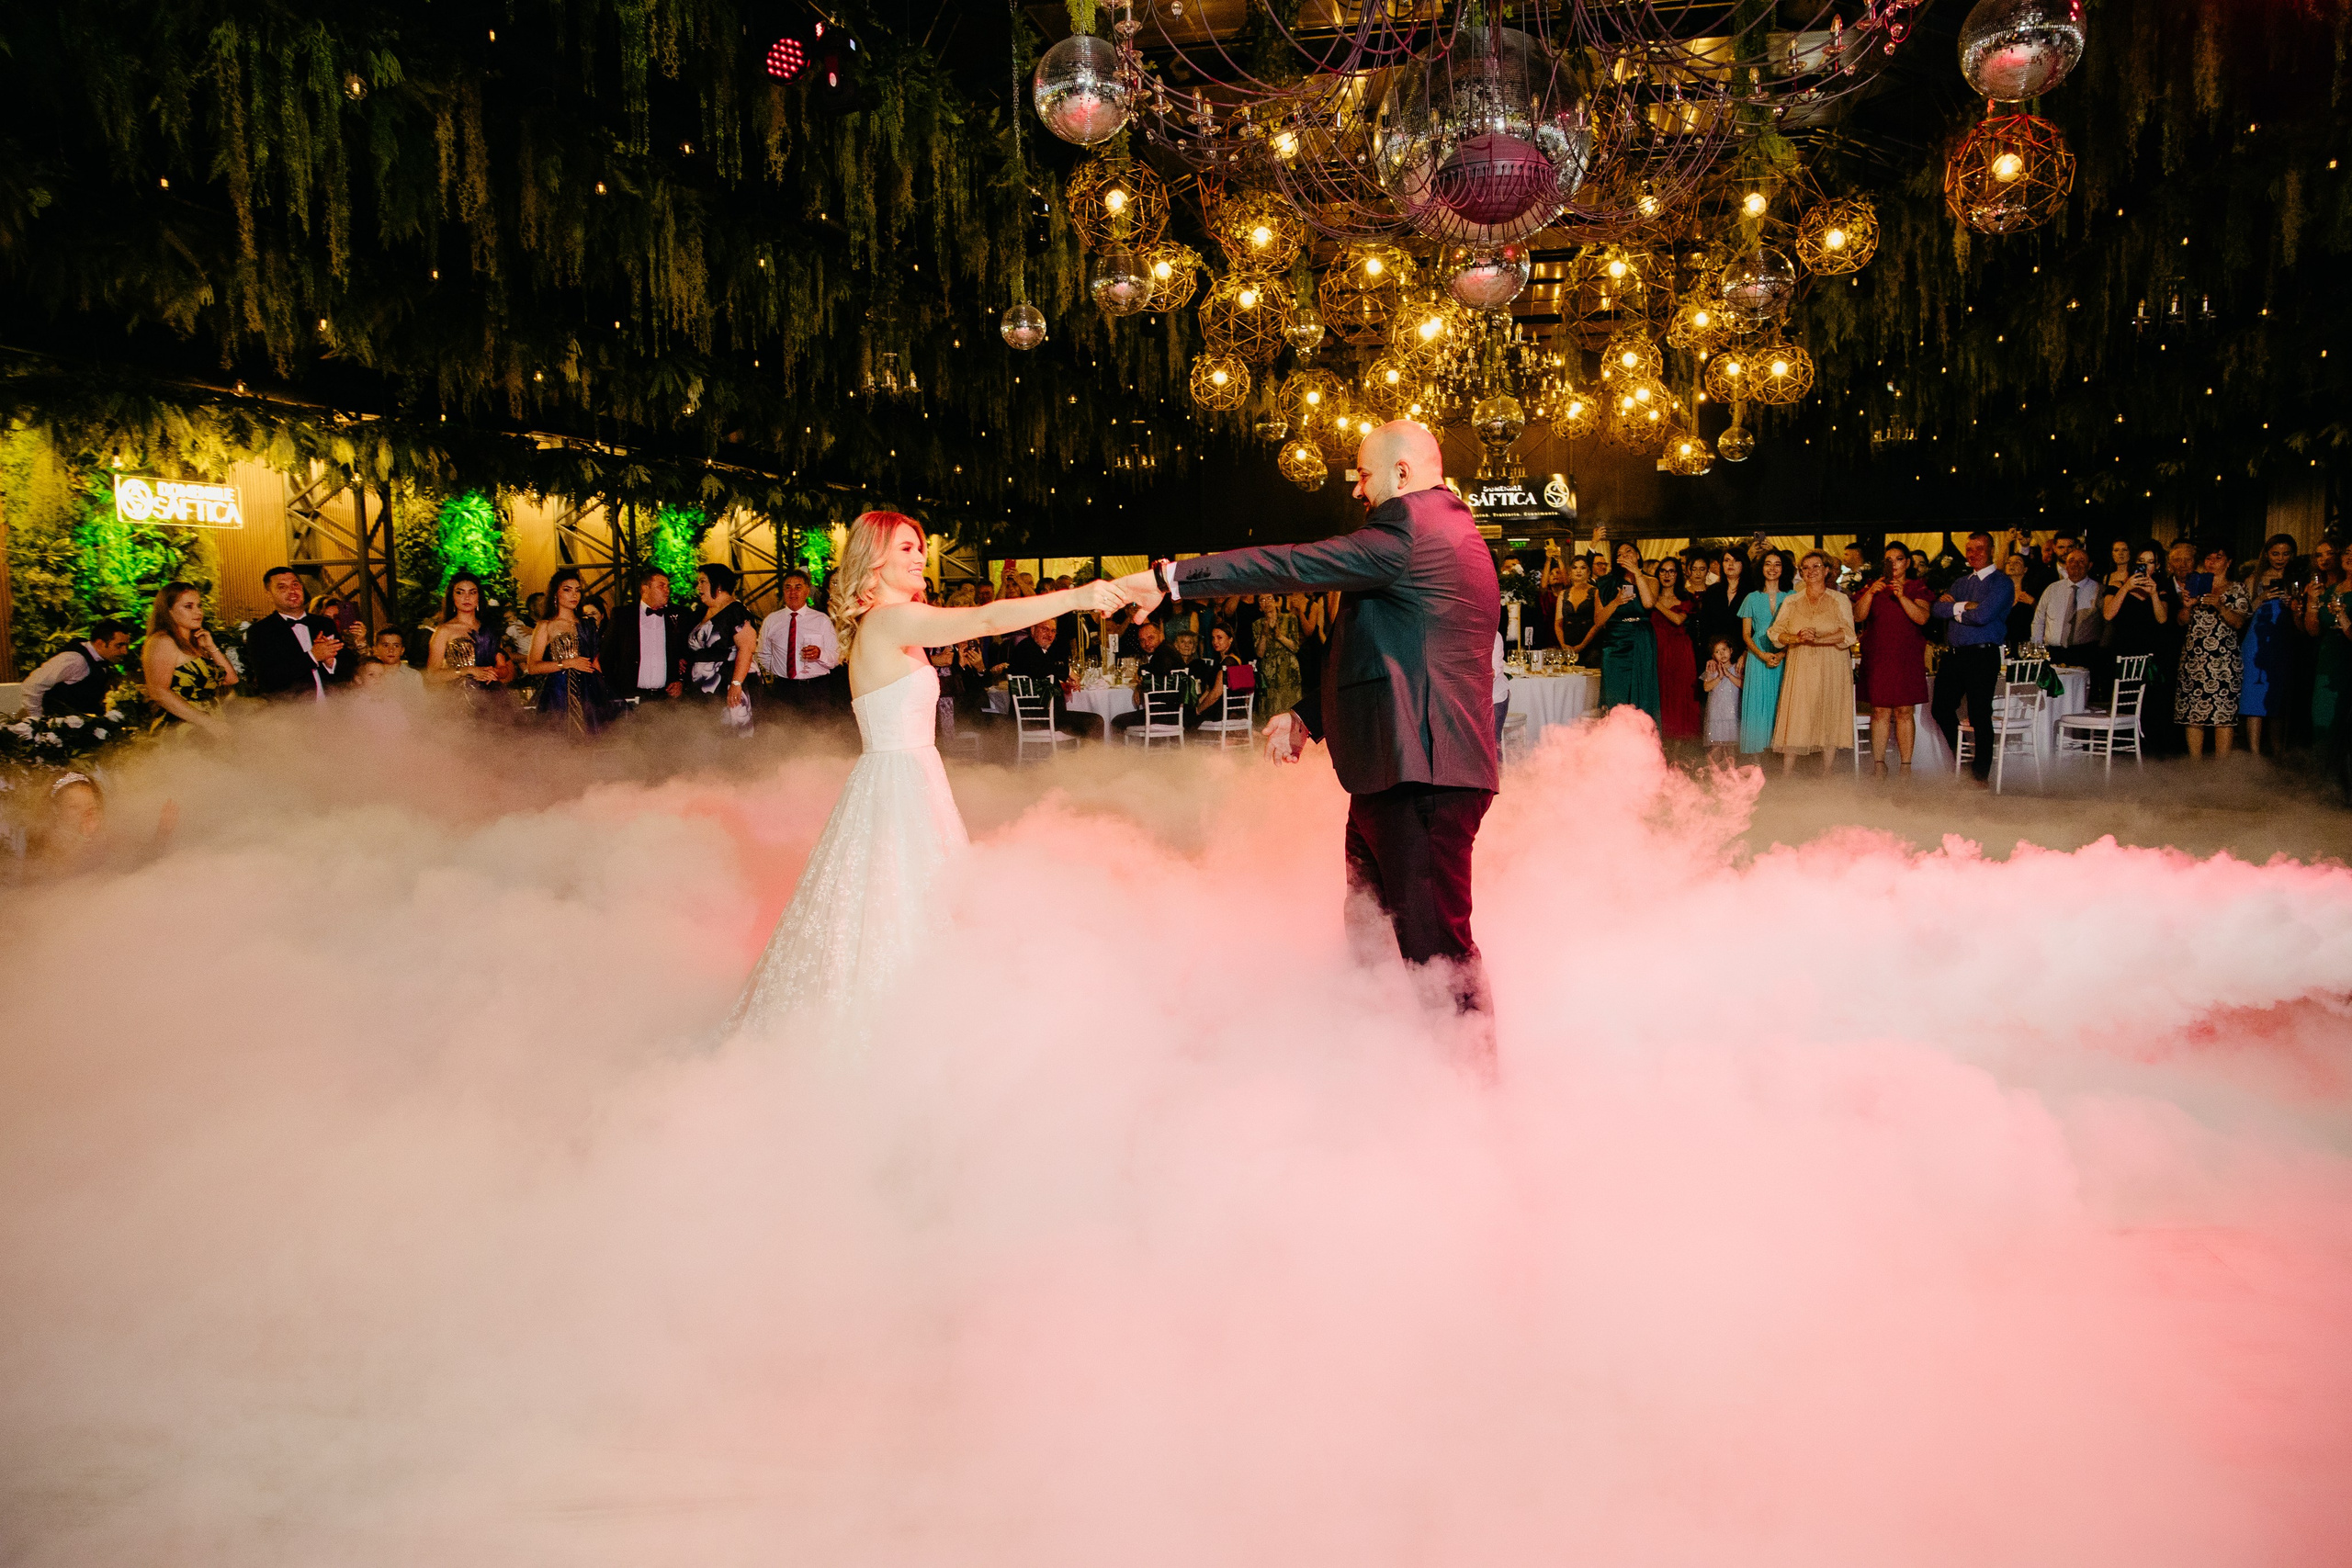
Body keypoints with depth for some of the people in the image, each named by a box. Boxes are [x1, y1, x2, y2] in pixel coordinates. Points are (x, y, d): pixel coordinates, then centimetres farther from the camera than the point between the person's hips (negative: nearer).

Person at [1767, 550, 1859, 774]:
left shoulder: (1840, 600, 5)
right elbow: (1776, 632, 3)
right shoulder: (1791, 602, 11)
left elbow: (1848, 634, -6)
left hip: (1831, 670, -1)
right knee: (1794, 721, -6)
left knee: (1830, 721, 0)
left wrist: (1818, 638, -21)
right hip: (1800, 669, 1)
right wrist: (1798, 638, -16)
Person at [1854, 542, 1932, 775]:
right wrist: (1870, 593, -13)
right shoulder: (1872, 585, 11)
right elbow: (1858, 616, 0)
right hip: (1877, 657, 1)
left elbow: (1922, 618, -9)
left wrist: (1902, 596, -20)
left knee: (1905, 711, -2)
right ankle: (1879, 765, 1)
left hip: (1907, 657, -1)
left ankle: (1905, 766, 2)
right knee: (1879, 711, -2)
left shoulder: (1917, 588, 7)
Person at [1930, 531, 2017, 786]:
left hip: (1982, 657, -7)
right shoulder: (1961, 581, 17)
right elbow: (1937, 609, 4)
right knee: (1942, 709, 9)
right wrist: (1964, 606, -11)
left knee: (1980, 715, -2)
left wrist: (1955, 609, -2)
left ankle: (1981, 774, 10)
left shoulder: (2001, 582, -4)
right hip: (1953, 655, 7)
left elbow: (1982, 615, -18)